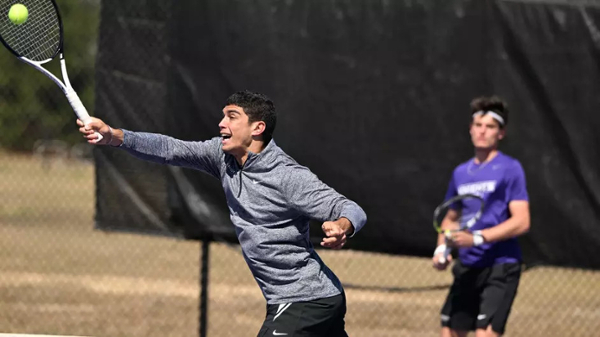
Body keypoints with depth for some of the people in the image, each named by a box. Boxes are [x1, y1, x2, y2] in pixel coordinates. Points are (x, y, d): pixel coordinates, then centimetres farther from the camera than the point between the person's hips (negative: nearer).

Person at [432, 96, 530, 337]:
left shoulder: (510, 169, -6)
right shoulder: (461, 173, 13)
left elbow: (521, 222, -14)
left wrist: (477, 237, -22)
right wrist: (441, 248, 6)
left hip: (500, 268, -7)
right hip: (467, 268, 7)